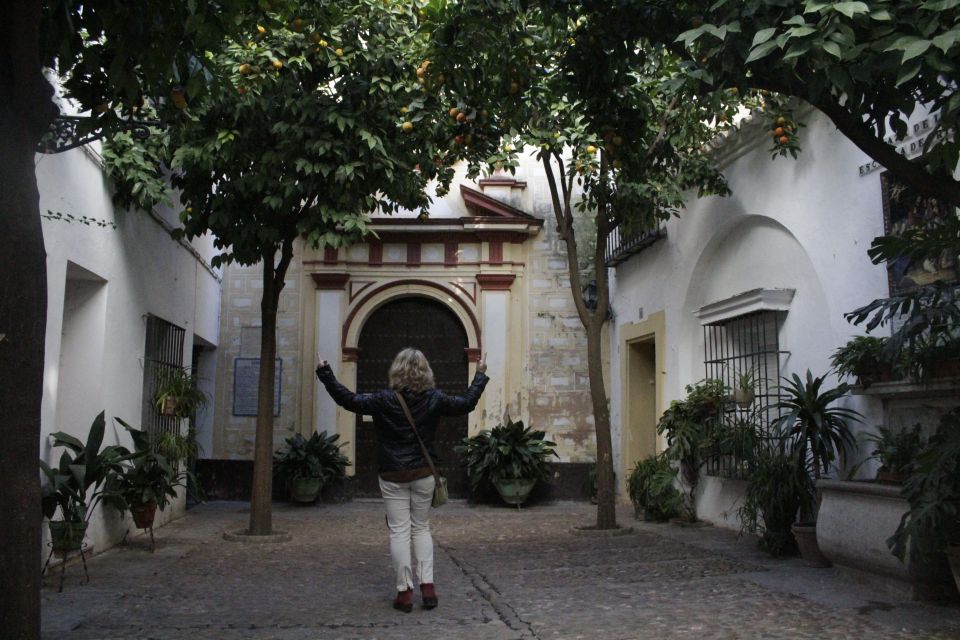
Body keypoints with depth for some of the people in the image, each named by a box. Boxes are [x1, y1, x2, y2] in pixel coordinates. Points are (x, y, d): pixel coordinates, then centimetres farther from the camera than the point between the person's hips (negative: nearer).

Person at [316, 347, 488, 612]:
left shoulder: (384, 400, -10)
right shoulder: (434, 399, -3)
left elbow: (348, 400, -8)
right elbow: (466, 404, 9)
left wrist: (325, 374, 1)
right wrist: (480, 376, 22)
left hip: (393, 477, -2)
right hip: (423, 475, 2)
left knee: (399, 531, 3)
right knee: (422, 528, 15)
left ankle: (404, 591, 4)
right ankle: (427, 585, 8)